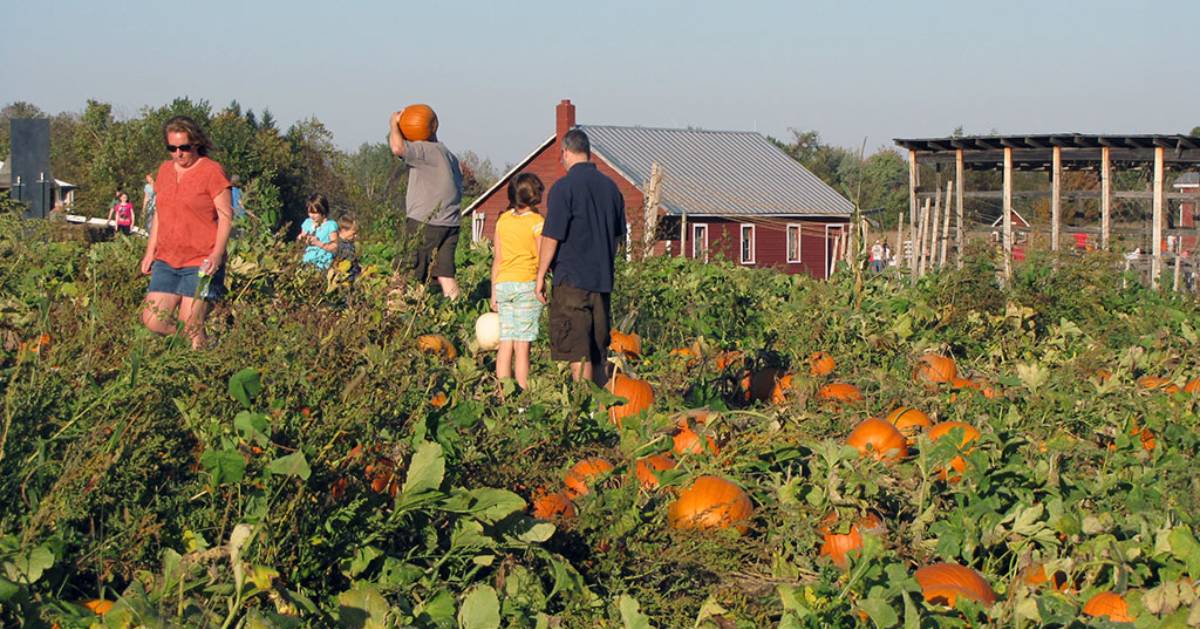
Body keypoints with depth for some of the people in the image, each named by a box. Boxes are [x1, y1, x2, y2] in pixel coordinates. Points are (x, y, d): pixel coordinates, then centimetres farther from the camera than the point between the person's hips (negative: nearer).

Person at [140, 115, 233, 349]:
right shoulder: (165, 170, 14)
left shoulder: (212, 171, -5)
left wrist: (217, 253, -19)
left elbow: (226, 216, -8)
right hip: (166, 261, 7)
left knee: (191, 326, -9)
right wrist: (150, 251, 16)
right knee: (153, 321, -2)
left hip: (201, 263, -6)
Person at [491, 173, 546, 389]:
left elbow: (497, 258, 11)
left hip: (503, 284, 5)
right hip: (527, 284, -4)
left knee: (505, 341, 6)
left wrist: (494, 292, 15)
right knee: (522, 343, -4)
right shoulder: (536, 222, -6)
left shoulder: (503, 220, 9)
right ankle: (523, 392, -4)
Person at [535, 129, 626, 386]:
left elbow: (551, 238, -11)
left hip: (572, 279, -6)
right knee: (598, 352, 13)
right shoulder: (610, 187, 8)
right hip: (603, 279, 6)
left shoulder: (564, 187, -11)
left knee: (579, 354, -5)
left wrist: (540, 277, -2)